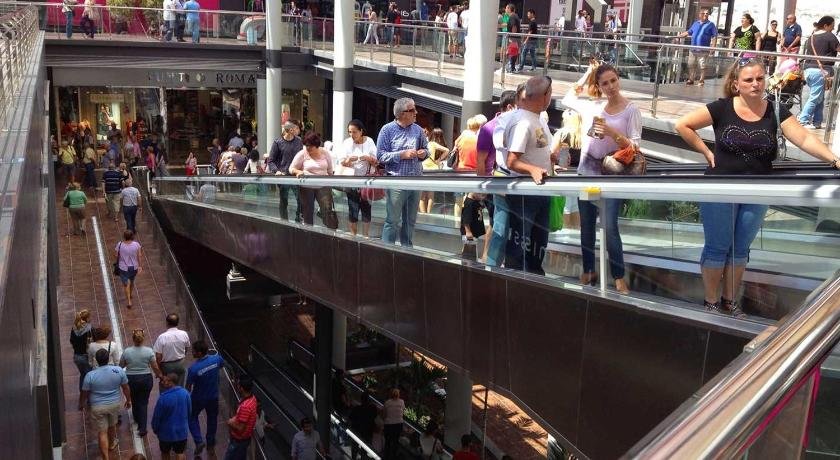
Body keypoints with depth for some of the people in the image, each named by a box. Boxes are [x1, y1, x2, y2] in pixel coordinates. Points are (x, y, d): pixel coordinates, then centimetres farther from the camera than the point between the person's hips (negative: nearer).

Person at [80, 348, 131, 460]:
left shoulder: (90, 375, -20)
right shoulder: (119, 370, -16)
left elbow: (84, 393, -8)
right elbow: (126, 388, -4)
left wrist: (81, 405, 12)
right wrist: (128, 400, 12)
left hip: (98, 407, -2)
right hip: (114, 404, 2)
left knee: (102, 432, 8)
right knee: (112, 426, 27)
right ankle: (112, 444, 52)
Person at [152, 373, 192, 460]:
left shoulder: (163, 398, -27)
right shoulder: (185, 393, -12)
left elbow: (157, 416, -15)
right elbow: (189, 412, 3)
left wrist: (155, 429, 4)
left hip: (167, 432, -3)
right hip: (182, 430, 3)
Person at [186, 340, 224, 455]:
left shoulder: (193, 368, -31)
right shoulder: (216, 359, -19)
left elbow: (189, 386, -19)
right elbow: (222, 365, 6)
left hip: (198, 399, -3)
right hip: (213, 397, 3)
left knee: (192, 417, 23)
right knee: (212, 418, 24)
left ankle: (199, 441, 12)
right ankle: (210, 442, 40)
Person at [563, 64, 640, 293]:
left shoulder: (631, 110, -5)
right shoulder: (593, 106, 6)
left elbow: (635, 146, -10)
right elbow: (568, 98, 21)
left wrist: (612, 132, -22)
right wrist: (587, 74, 15)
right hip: (586, 172, 5)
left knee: (609, 227, -11)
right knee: (586, 225, 12)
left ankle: (619, 277, 0)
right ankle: (589, 270, 25)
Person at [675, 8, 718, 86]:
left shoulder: (710, 25, 1)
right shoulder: (696, 24, 15)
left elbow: (714, 36, -3)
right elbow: (688, 32, 23)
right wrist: (680, 36, 15)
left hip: (703, 50, -5)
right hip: (693, 49, 5)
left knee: (702, 66, -3)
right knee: (691, 65, 8)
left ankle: (701, 81, 4)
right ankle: (691, 79, 17)